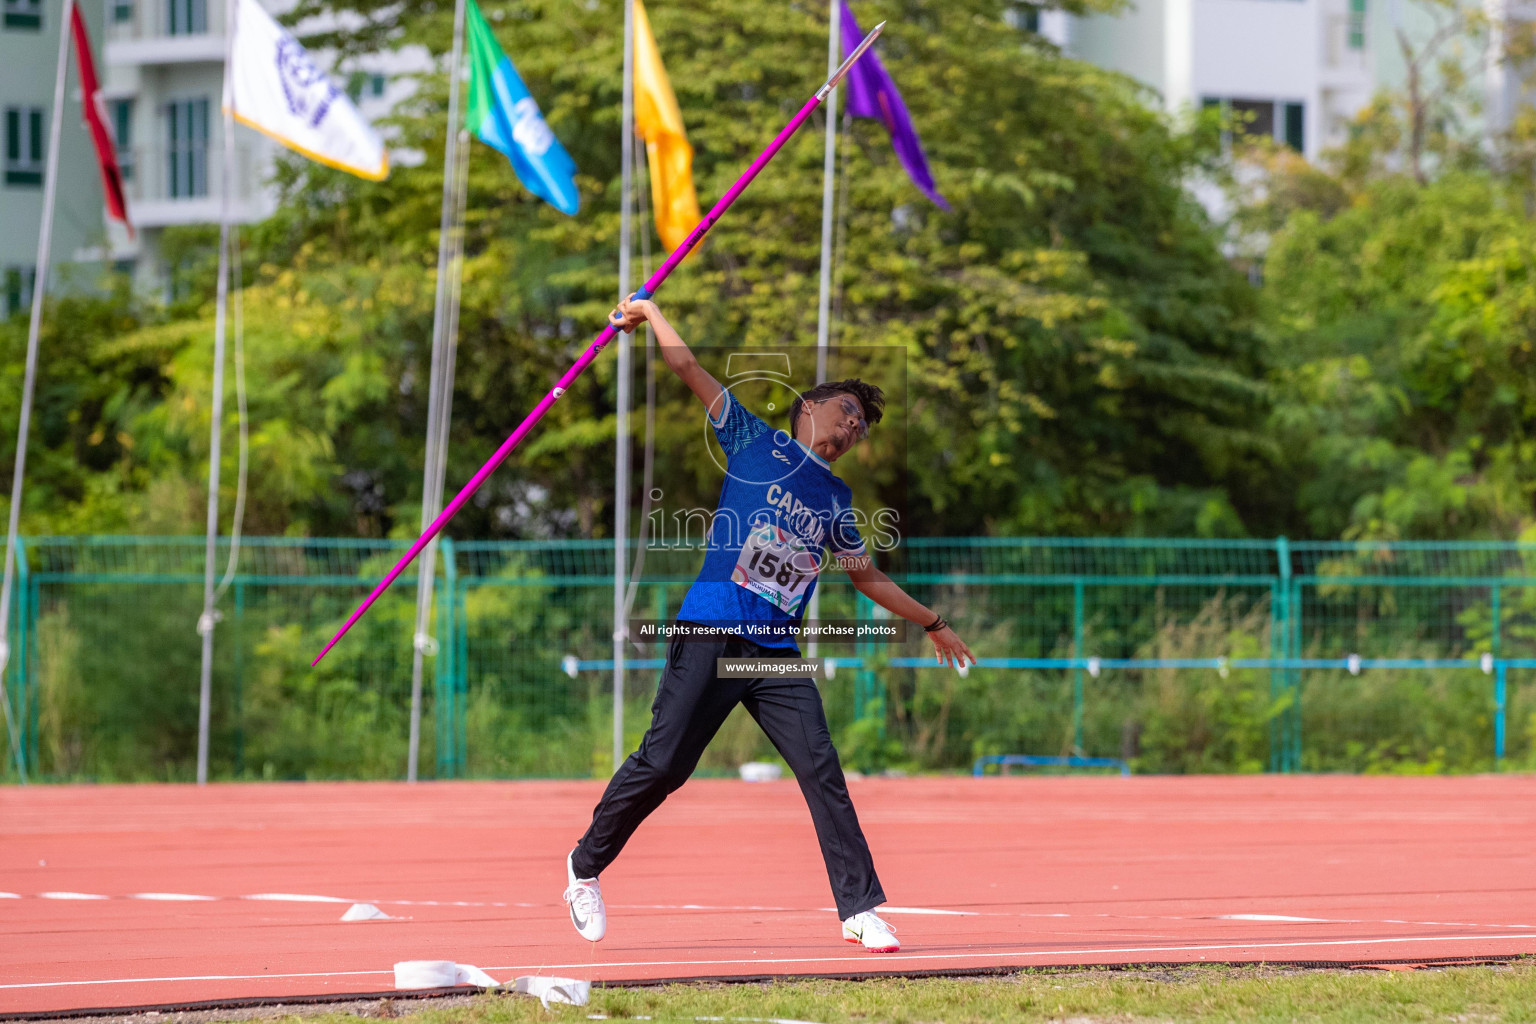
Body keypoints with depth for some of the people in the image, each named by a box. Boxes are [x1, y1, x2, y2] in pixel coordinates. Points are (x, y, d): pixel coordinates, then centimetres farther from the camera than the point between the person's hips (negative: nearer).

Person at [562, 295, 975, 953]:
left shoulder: (836, 500, 22)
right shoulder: (755, 441, 9)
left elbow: (868, 578, 34)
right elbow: (687, 367, 8)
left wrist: (932, 623, 38)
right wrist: (648, 313, 4)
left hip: (777, 655, 4)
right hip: (711, 637, -4)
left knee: (821, 770, -10)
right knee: (661, 766, -5)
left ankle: (861, 908, -10)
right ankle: (587, 865, 16)